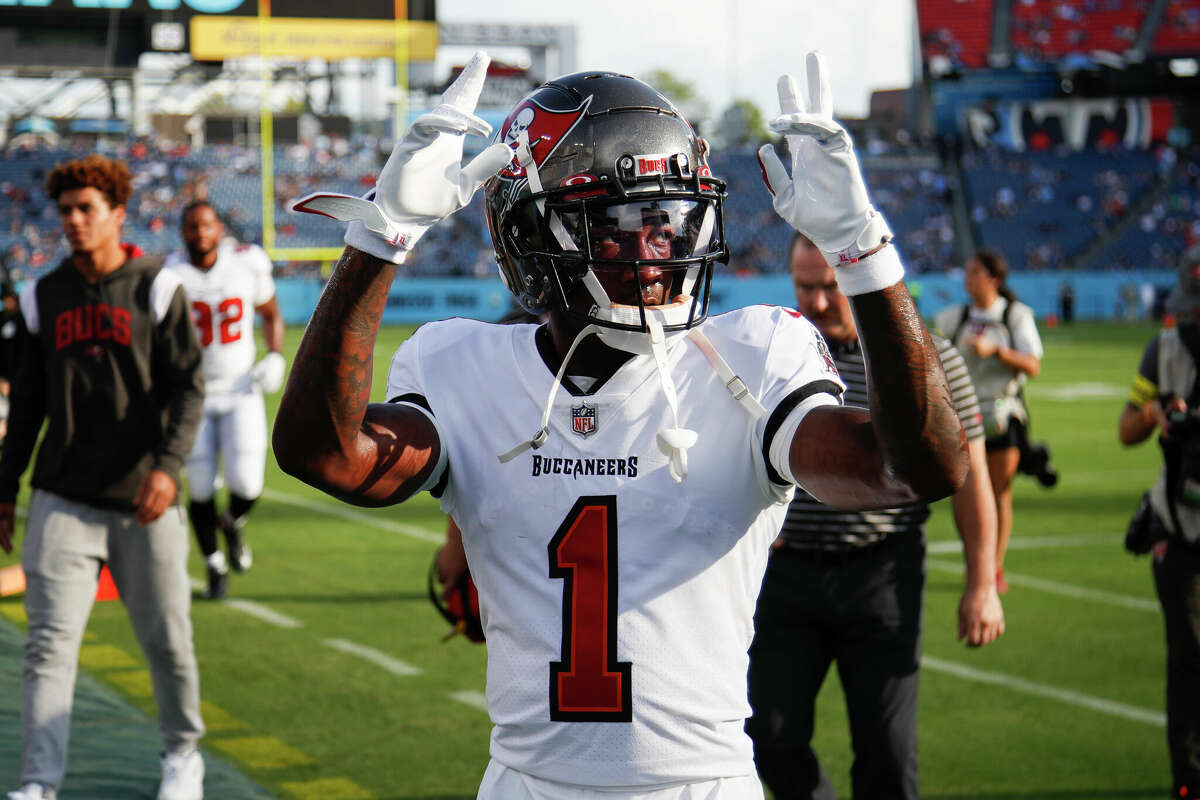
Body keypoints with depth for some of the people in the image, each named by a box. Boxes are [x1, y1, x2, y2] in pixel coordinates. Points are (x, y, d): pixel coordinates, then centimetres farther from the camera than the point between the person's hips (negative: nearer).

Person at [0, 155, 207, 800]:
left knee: (166, 638, 7)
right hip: (63, 500, 2)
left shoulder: (156, 288, 0)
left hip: (143, 502, -2)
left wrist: (168, 464, -19)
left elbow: (188, 388, -5)